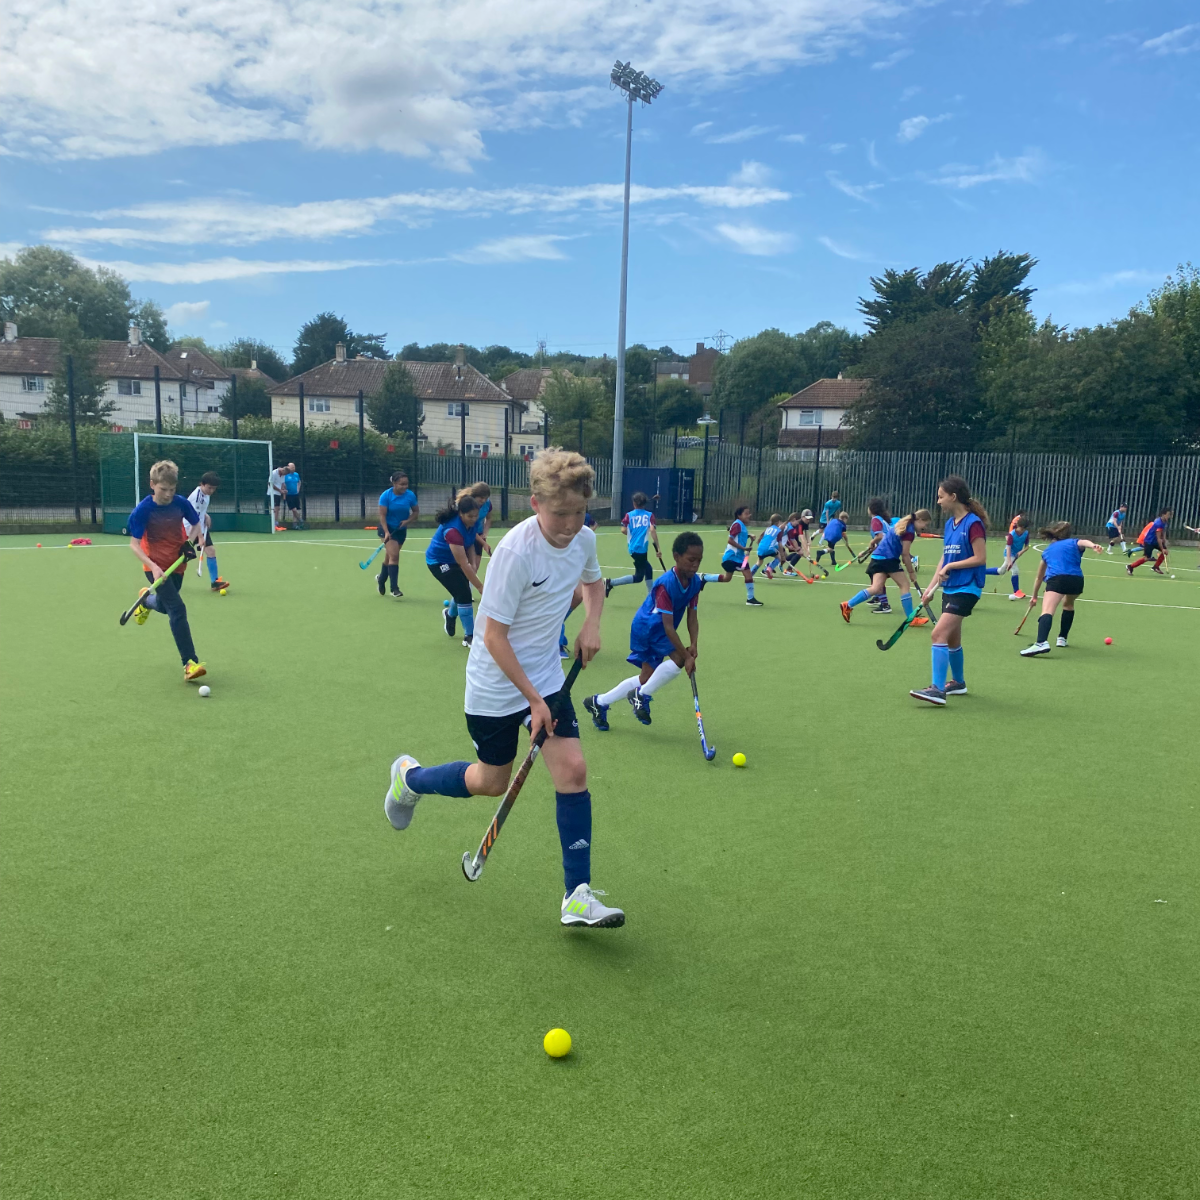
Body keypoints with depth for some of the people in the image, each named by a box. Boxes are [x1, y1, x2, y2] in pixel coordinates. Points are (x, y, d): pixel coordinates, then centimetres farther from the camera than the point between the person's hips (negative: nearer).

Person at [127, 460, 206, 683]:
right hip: (156, 566, -5)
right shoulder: (143, 510, -18)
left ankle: (147, 599, 63)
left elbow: (197, 523, 10)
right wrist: (153, 567, -28)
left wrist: (190, 542, -10)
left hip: (177, 564, 5)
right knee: (178, 609, -18)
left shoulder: (181, 503, -8)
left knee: (164, 606, 24)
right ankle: (190, 663, -18)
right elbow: (134, 544, -16)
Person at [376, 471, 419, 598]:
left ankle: (381, 579, 43)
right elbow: (382, 515, -18)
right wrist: (386, 532, -27)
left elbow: (416, 511, 2)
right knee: (394, 556, -17)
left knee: (390, 556, 16)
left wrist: (408, 521, -16)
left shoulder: (410, 495, -10)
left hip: (401, 529, 4)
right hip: (387, 528, -4)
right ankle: (394, 589, -17)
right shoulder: (386, 495, -18)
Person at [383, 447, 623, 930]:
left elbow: (593, 580, 20)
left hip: (546, 677, 5)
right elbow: (494, 635, -22)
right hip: (496, 684, -5)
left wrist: (591, 624, 0)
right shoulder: (515, 551, -26)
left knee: (573, 769, -8)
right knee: (492, 782, 11)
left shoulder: (584, 539, -6)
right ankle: (409, 776, 41)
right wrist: (533, 699, -20)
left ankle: (577, 897, 2)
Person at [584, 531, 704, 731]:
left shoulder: (696, 582, -8)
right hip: (647, 627, -9)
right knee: (678, 659, -27)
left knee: (647, 677, 13)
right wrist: (687, 655, -33)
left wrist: (694, 645, -21)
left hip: (658, 631, 9)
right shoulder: (665, 585, -30)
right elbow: (668, 626, -32)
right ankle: (642, 696, -7)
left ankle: (599, 703, 25)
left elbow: (692, 617, -5)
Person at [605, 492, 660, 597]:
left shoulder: (629, 515, 4)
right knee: (638, 577, 2)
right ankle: (611, 582, -9)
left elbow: (624, 530, -6)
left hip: (633, 548, 5)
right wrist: (657, 548, -11)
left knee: (648, 570, 19)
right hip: (641, 549, -5)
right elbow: (652, 530, -14)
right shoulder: (649, 515, -1)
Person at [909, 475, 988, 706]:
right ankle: (957, 682, 34)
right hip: (949, 588, 8)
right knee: (952, 639, 17)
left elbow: (980, 558, -15)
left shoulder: (973, 523, -14)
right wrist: (931, 586, 10)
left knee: (939, 634, -17)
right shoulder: (949, 523, 11)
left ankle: (937, 689, -16)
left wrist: (950, 566, -16)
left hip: (966, 589, -8)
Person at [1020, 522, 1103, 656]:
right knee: (1068, 604, 34)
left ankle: (1041, 642, -47)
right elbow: (1085, 542, -1)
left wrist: (1034, 596, 58)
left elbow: (1039, 577, 44)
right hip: (1076, 579, 2)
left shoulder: (1047, 550, 33)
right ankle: (1062, 638, 37)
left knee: (1047, 612, -21)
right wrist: (1094, 546, -25)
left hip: (1056, 579, -1)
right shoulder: (1074, 543, 27)